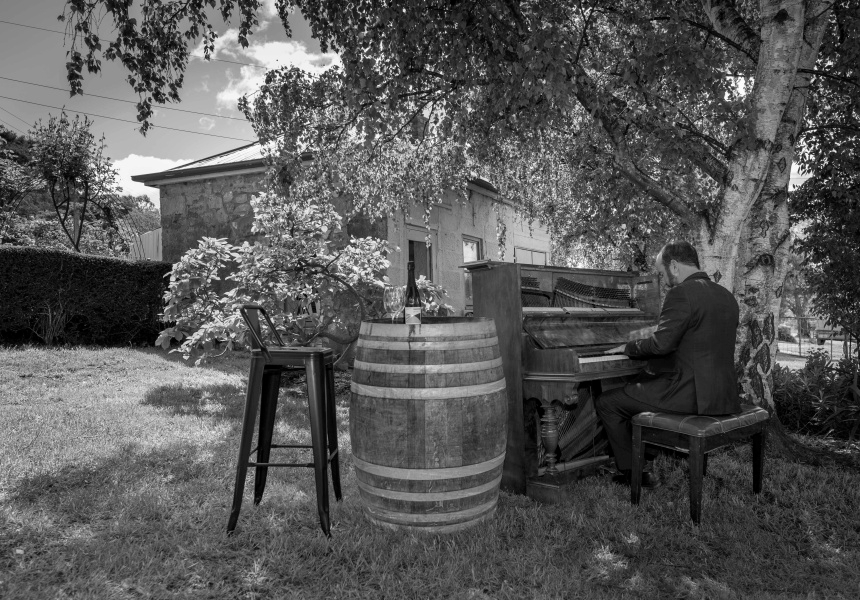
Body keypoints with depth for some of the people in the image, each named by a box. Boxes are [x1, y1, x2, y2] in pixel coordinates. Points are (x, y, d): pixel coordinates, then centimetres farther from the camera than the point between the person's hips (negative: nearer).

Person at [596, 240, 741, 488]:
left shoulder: (681, 293, -16)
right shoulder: (727, 296, 12)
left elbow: (661, 344, -22)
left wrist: (627, 347, -4)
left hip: (690, 394, -10)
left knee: (607, 403, 3)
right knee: (634, 389, 28)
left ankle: (631, 473, 13)